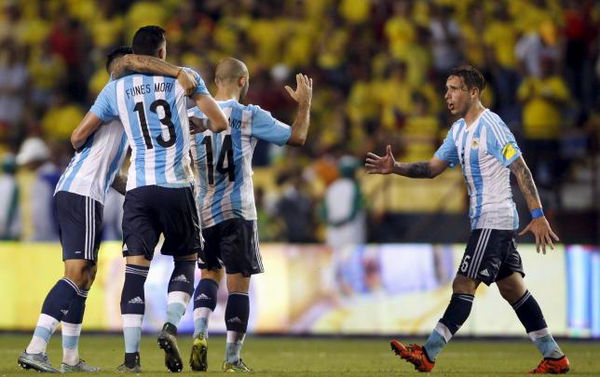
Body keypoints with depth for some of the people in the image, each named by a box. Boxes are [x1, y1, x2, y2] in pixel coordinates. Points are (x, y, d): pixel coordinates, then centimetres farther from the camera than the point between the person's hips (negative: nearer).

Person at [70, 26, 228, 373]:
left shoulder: (116, 89, 9)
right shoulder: (183, 78, 4)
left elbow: (78, 137, 12)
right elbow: (221, 123, 1)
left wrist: (81, 151, 35)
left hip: (139, 188, 1)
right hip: (178, 186, -1)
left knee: (136, 268, -1)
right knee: (186, 260, 16)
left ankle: (131, 355, -9)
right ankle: (171, 326, -7)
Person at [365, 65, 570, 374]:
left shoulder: (491, 127, -15)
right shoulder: (459, 130, 13)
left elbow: (521, 171, -17)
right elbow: (432, 168, 15)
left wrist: (538, 216, -22)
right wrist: (396, 168, 0)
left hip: (493, 219, -10)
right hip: (483, 219, 10)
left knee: (464, 285, -11)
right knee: (513, 288, 11)